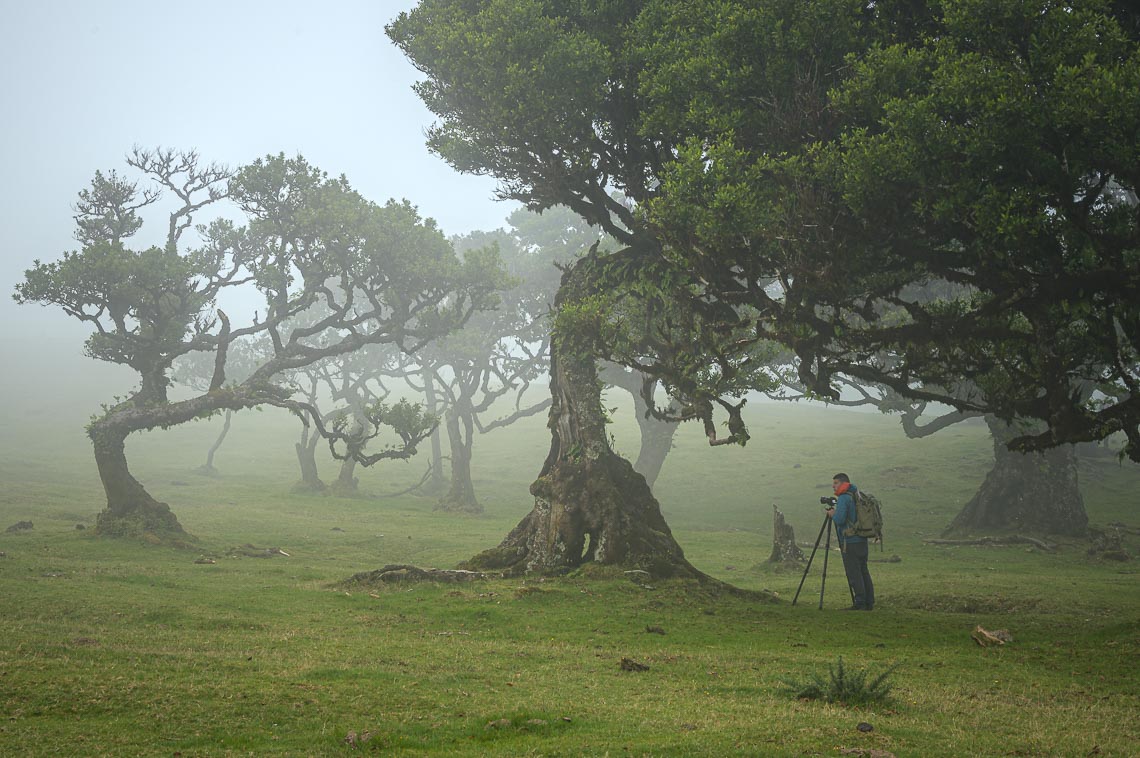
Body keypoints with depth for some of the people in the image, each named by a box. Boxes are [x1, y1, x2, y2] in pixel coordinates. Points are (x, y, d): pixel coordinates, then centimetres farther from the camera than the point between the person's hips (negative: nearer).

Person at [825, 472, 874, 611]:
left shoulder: (844, 498, -11)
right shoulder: (857, 497, 16)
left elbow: (840, 519, -21)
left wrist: (832, 514, -1)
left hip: (850, 542, -9)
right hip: (862, 541, 9)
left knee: (854, 574, -7)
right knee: (863, 572, 11)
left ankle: (860, 603, -9)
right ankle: (869, 603, 11)